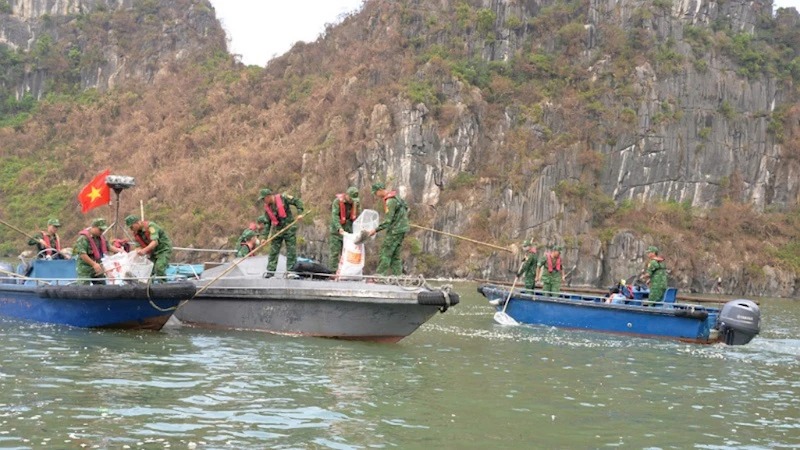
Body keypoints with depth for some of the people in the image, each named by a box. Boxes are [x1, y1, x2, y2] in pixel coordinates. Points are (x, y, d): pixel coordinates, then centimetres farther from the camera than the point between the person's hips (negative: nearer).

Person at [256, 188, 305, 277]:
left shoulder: (282, 198, -11)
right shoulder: (267, 207, 3)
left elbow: (297, 201, -6)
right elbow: (267, 223, 5)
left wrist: (299, 213, -18)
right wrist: (265, 236, -2)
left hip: (289, 228, -4)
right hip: (277, 230, 4)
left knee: (291, 250, -3)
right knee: (273, 251, 3)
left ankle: (290, 271, 1)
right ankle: (270, 270, 9)